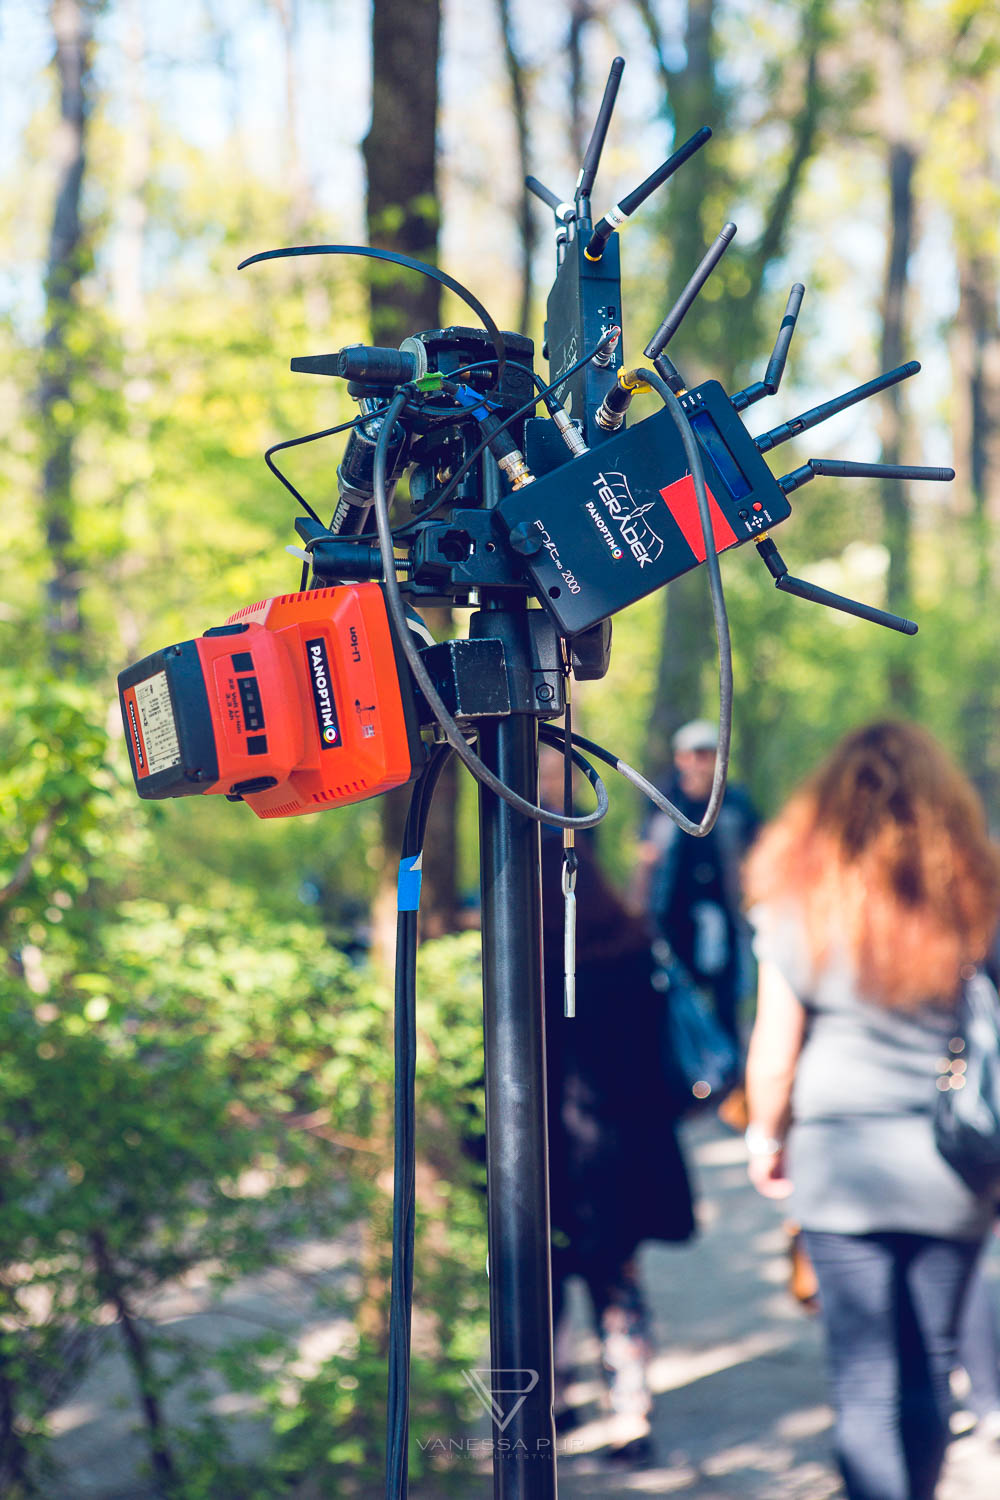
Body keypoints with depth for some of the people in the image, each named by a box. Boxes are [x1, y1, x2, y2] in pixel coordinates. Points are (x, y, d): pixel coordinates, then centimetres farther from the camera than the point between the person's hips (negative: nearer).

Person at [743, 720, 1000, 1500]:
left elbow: (775, 1041, -2)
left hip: (842, 1154, -2)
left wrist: (766, 1134, 13)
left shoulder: (801, 900, -4)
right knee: (932, 1361, 15)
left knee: (866, 1376, 0)